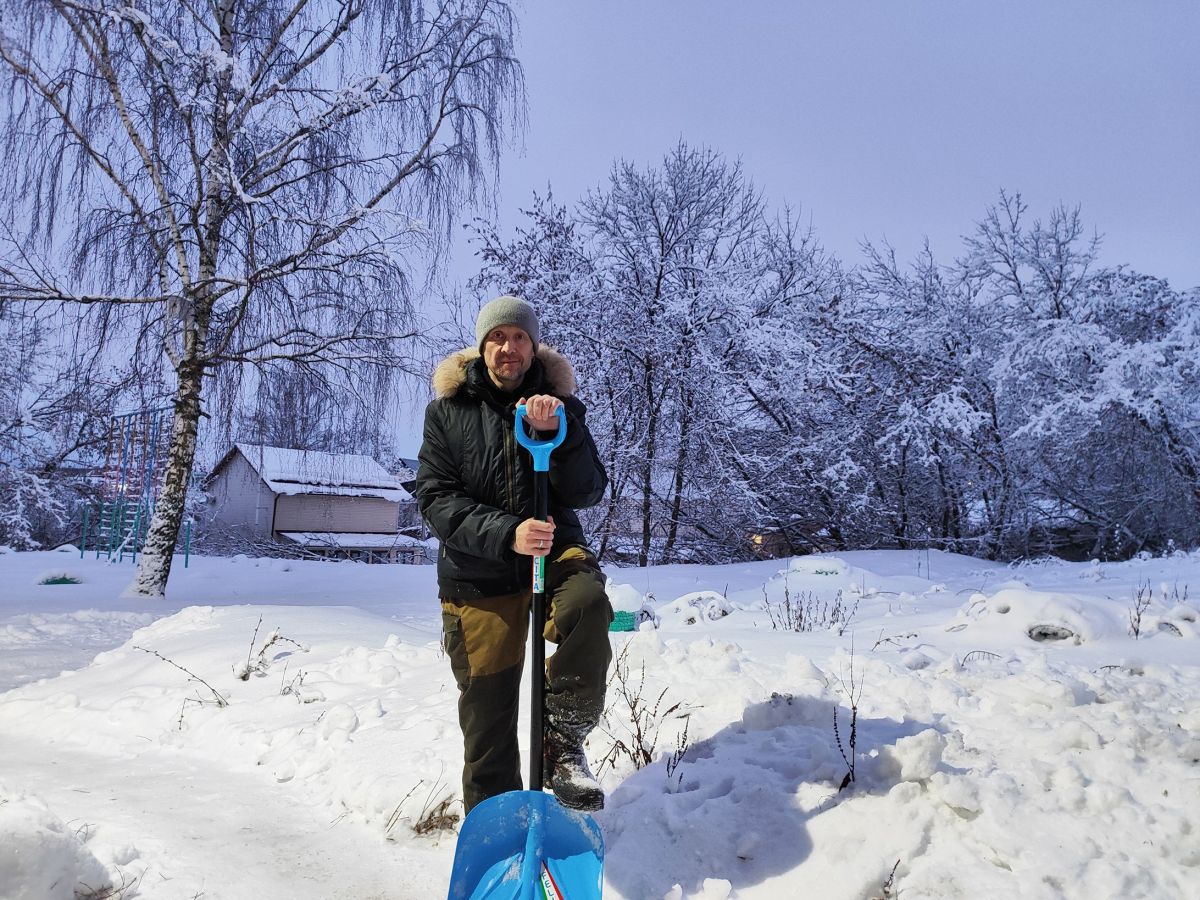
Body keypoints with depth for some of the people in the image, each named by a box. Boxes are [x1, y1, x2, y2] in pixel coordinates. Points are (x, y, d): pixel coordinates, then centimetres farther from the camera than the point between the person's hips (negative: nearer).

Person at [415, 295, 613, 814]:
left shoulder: (560, 405, 4)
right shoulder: (448, 409, 2)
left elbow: (589, 492, -3)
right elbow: (435, 498, -7)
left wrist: (556, 433, -19)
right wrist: (505, 534, -22)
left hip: (553, 550, 0)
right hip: (477, 575, 0)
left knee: (586, 603, -34)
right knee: (486, 711, 6)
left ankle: (563, 743, -15)